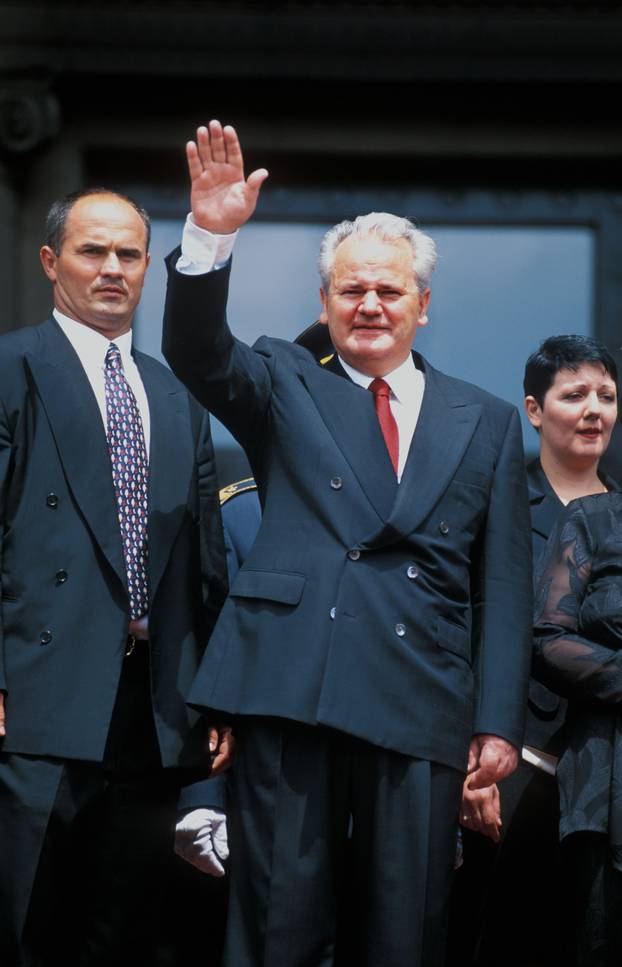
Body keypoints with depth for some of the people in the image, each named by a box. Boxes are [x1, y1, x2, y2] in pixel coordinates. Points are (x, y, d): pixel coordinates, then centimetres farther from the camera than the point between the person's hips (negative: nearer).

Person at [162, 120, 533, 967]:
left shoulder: (486, 422, 14)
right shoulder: (283, 387, 15)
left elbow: (504, 587, 10)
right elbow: (198, 353, -6)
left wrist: (500, 723, 2)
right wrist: (212, 236, -22)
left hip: (423, 706, 1)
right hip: (292, 691, -1)